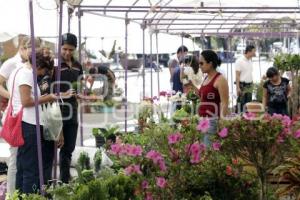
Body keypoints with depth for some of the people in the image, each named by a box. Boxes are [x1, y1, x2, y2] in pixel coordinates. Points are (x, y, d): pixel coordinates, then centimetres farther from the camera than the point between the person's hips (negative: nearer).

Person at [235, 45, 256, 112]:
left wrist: (252, 84, 16)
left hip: (249, 86, 8)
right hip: (242, 86, -8)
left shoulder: (250, 61, 11)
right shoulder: (240, 61, -12)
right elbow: (237, 75, -14)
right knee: (241, 103, -6)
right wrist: (238, 88, -19)